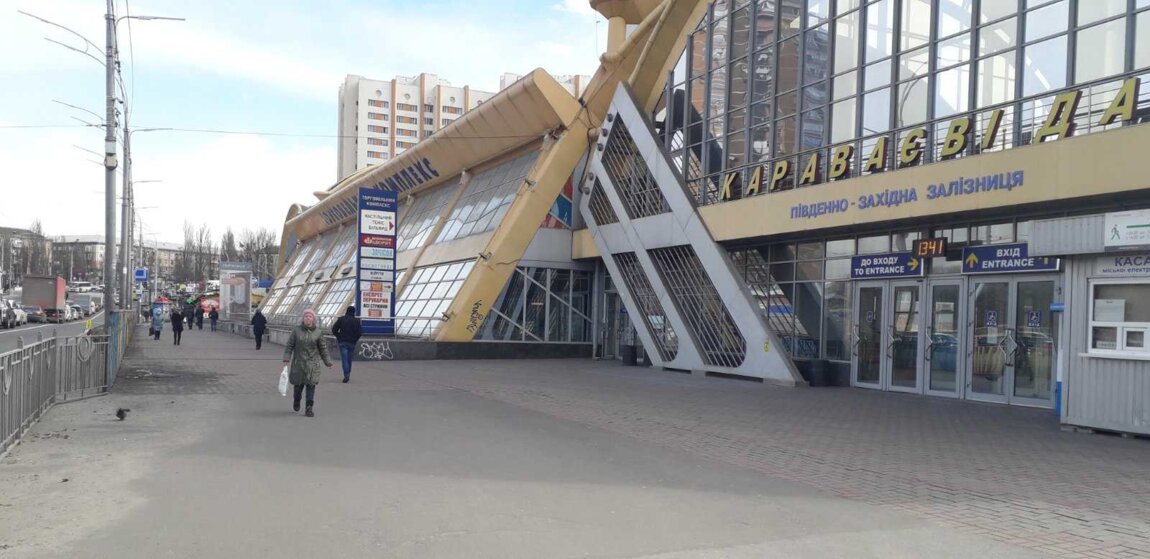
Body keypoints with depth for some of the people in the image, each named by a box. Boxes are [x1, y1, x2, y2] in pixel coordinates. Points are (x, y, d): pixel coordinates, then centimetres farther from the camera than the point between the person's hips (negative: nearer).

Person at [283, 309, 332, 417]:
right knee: (298, 384, 9)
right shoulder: (296, 330, 0)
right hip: (298, 362, 0)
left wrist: (328, 362, 9)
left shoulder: (318, 332, 2)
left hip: (312, 363, 0)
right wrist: (286, 359, -8)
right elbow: (290, 345, 1)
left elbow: (323, 349, 9)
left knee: (311, 385, -5)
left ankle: (309, 408, 2)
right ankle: (296, 401, 40)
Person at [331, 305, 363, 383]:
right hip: (352, 343, 1)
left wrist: (338, 337, 12)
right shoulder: (356, 321, 0)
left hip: (342, 342, -1)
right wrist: (355, 339, 8)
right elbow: (360, 331, -5)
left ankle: (346, 375, -18)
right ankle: (348, 375, 20)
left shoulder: (341, 319, 0)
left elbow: (334, 329, -2)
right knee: (349, 359, 13)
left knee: (344, 359, -5)